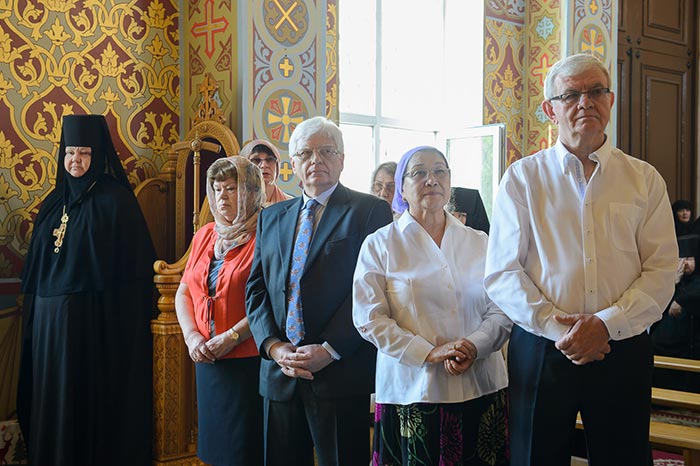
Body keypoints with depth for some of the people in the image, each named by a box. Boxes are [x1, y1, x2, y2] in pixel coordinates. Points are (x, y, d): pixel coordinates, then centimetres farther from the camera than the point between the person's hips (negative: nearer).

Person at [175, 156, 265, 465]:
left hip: (249, 360, -6)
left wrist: (232, 337, -18)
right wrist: (192, 336, -3)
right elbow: (183, 292, 13)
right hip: (207, 360, 6)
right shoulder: (204, 236, 13)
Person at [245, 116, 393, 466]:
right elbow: (256, 289, 11)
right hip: (279, 372, 5)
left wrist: (330, 350, -15)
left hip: (341, 372, -4)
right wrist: (273, 346, -5)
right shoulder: (271, 218, 15)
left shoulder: (370, 211, -1)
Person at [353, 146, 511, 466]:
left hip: (480, 388, 3)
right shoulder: (380, 245, 2)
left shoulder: (479, 243, 11)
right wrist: (430, 352, -15)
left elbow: (501, 311, 6)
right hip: (410, 391, -3)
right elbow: (369, 319, -6)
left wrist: (475, 345, -13)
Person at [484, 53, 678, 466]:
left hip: (623, 351, 1)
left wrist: (606, 323, -15)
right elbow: (502, 272, -2)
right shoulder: (522, 178, 3)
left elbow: (661, 270, 0)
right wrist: (556, 327, -14)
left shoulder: (645, 180, 6)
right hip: (540, 351, -1)